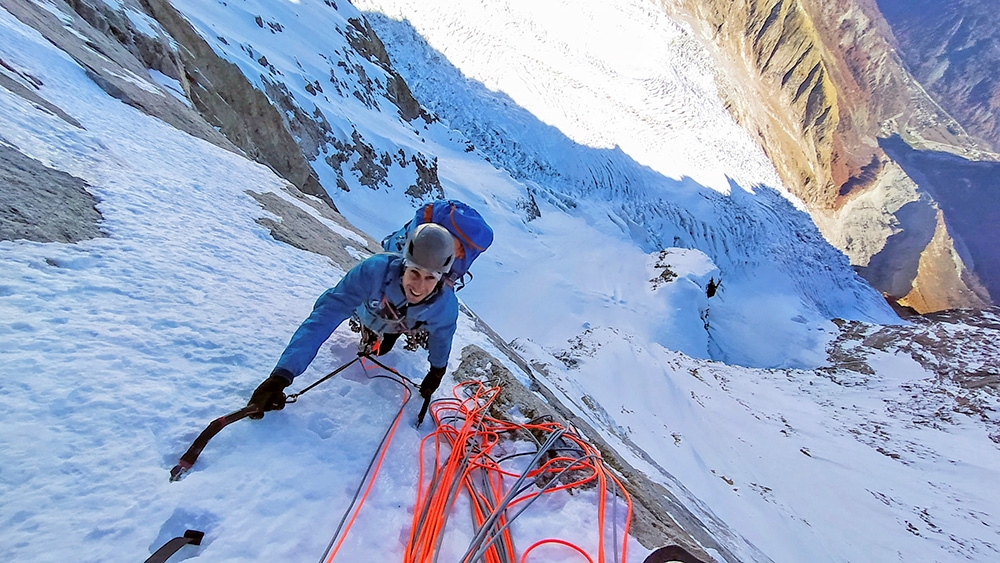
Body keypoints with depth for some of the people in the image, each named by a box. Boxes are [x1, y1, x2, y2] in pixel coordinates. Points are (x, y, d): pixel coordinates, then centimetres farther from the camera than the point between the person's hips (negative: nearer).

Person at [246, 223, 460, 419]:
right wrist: (282, 374, -54)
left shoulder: (446, 304, -40)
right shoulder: (376, 269, -49)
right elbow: (326, 315, -48)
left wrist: (436, 371, -1)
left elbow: (441, 337, -17)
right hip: (370, 314, 0)